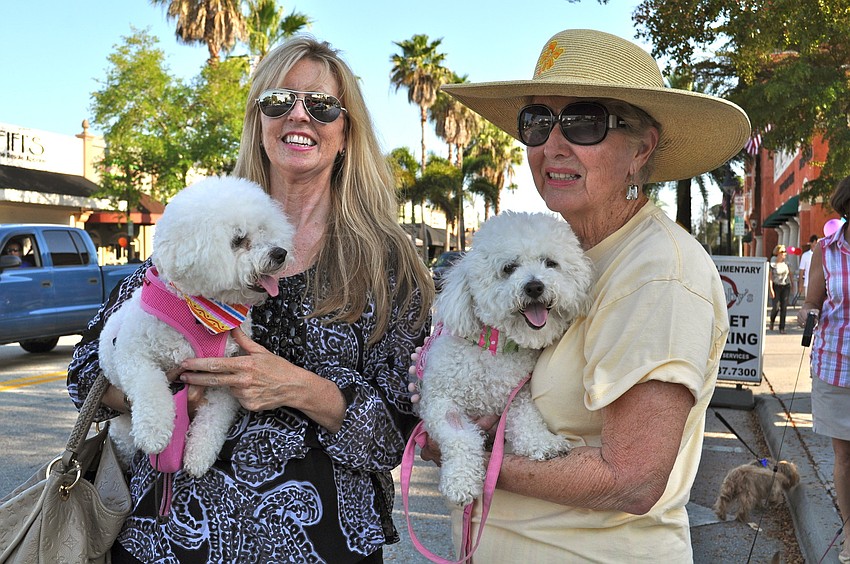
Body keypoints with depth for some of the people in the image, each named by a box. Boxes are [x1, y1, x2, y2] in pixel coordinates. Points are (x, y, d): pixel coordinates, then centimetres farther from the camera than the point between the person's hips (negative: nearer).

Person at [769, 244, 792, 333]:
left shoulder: (786, 262, 4)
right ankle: (772, 321, 25)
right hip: (776, 286, -3)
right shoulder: (772, 264, -8)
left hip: (786, 286, 3)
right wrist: (770, 289, -14)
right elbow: (770, 277, -9)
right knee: (776, 307, -7)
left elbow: (789, 273, 17)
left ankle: (782, 328, 4)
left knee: (784, 307, -2)